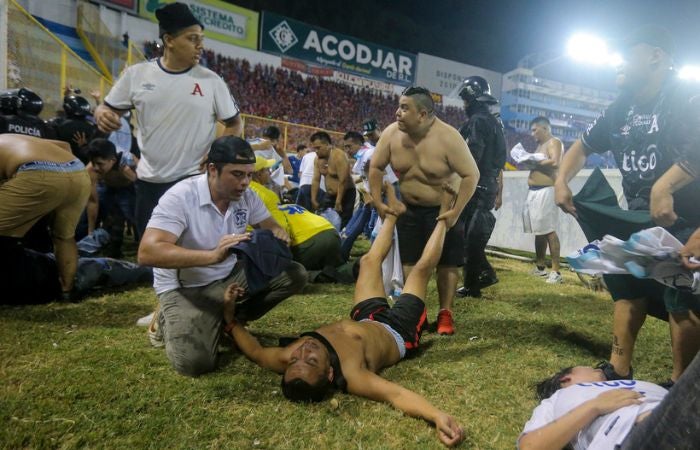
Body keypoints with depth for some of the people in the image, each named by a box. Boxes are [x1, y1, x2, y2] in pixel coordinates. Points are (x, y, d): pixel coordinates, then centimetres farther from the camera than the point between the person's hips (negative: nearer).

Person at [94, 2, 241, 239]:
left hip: (193, 180, -2)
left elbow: (234, 124, 5)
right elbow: (108, 110, 7)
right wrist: (102, 114, -18)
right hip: (148, 180, 3)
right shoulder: (137, 74, -1)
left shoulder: (211, 80, -4)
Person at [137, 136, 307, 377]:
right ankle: (170, 322, 7)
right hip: (185, 287, -6)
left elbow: (271, 227, 5)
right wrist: (213, 255, -47)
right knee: (194, 361, -28)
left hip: (230, 277, 6)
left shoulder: (246, 196, -7)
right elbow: (147, 253, -35)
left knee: (295, 274, -8)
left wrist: (279, 234, -23)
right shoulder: (180, 197, -25)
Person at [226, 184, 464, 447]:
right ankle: (443, 216, 33)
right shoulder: (348, 374, -49)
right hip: (397, 332, -4)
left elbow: (255, 351, -16)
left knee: (369, 260, 17)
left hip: (364, 320, 4)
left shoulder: (287, 360, -35)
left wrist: (229, 315, -23)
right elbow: (397, 395, -60)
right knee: (422, 268, 5)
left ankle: (393, 212, 45)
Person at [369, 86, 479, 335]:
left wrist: (456, 212, -26)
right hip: (409, 209, 4)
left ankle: (445, 313, 16)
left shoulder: (448, 138, -25)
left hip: (443, 210, -4)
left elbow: (471, 174, -22)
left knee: (446, 263, 2)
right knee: (410, 261, 8)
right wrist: (378, 202, -8)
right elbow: (376, 167, -2)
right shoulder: (391, 133, -13)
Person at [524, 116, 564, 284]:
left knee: (549, 230, -12)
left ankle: (556, 271, -10)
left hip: (545, 191, -9)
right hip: (533, 191, 9)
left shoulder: (554, 142, -5)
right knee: (539, 230, 12)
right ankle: (540, 267, 21)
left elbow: (555, 163, -20)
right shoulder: (540, 145, 22)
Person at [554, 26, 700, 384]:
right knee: (627, 289, 11)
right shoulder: (621, 109, 10)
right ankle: (619, 373, 22)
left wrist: (665, 187, -38)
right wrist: (561, 181, 0)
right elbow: (583, 146, 17)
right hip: (638, 219, 8)